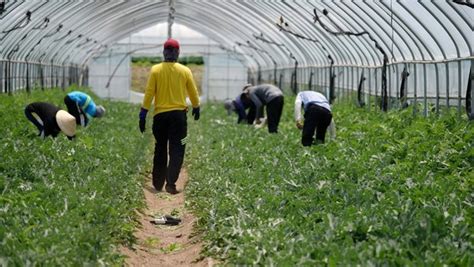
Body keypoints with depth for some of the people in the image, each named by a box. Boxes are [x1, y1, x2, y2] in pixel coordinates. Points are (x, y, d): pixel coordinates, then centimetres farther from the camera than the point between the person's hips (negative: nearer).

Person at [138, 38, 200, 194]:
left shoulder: (155, 70, -3)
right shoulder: (185, 71, -1)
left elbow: (149, 93, -6)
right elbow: (193, 93, 7)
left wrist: (143, 115, -2)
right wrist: (196, 108, 26)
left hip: (160, 115, 1)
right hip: (179, 114, -1)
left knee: (160, 150, 15)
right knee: (176, 151, 1)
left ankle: (158, 183, 24)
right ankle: (170, 183, -11)